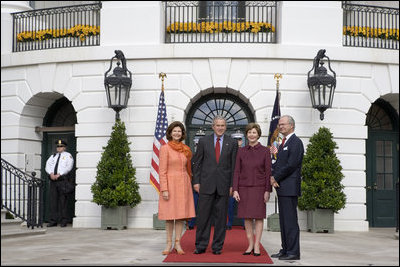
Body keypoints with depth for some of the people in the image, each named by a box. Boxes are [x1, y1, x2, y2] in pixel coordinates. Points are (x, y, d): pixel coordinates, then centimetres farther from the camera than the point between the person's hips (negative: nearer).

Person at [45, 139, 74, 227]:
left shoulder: (68, 155, 6)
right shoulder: (53, 156, 20)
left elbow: (69, 167, -7)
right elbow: (48, 166, 10)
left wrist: (58, 174, -14)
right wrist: (51, 174, -10)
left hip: (63, 180, -4)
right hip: (53, 180, 5)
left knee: (63, 201, -5)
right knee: (53, 201, 1)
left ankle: (63, 221, -1)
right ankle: (53, 221, 4)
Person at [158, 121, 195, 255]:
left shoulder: (185, 149, 11)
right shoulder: (165, 148, -4)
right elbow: (162, 171, -8)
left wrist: (190, 184, 10)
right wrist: (164, 189, -14)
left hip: (183, 184, 4)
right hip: (170, 183, -4)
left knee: (181, 214, 3)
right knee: (169, 215, 0)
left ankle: (178, 244, 8)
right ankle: (169, 244, 7)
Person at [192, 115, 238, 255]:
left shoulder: (232, 143, 6)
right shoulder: (204, 141, 6)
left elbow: (234, 165, 5)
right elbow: (197, 163, 6)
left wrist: (233, 185, 0)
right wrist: (196, 181, 0)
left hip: (224, 185, 0)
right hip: (206, 184, 0)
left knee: (221, 216, 4)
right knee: (203, 215, 0)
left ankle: (217, 246, 12)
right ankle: (201, 245, 8)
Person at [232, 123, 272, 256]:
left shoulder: (265, 151, -1)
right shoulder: (241, 151, 5)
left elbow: (268, 172, -3)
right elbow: (237, 172, 4)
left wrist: (268, 191, -8)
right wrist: (235, 190, -3)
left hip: (259, 188, -2)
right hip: (244, 188, 2)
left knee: (259, 216, 0)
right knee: (247, 217, 5)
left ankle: (257, 246, 6)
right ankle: (250, 245, 14)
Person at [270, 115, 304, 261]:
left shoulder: (296, 142, -10)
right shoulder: (283, 143, 21)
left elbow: (291, 165, -17)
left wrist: (276, 178, -9)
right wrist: (272, 176, 3)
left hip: (290, 188, -10)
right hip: (282, 188, 10)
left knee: (290, 220, -8)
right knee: (283, 220, 12)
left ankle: (293, 252, -5)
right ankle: (285, 250, 18)